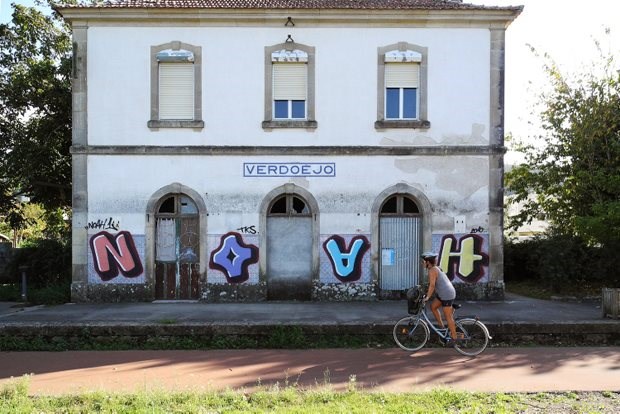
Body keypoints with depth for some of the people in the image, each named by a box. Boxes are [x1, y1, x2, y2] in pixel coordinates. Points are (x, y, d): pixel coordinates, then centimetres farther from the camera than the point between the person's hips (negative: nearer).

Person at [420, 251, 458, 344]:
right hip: (442, 293, 10)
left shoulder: (432, 270, -17)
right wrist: (427, 293, 21)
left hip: (447, 294, -10)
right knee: (433, 306, 17)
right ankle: (442, 326, 23)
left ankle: (454, 337, 5)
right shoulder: (436, 268, 13)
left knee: (448, 316, -3)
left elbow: (432, 285, -24)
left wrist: (427, 297, -20)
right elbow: (434, 284, 20)